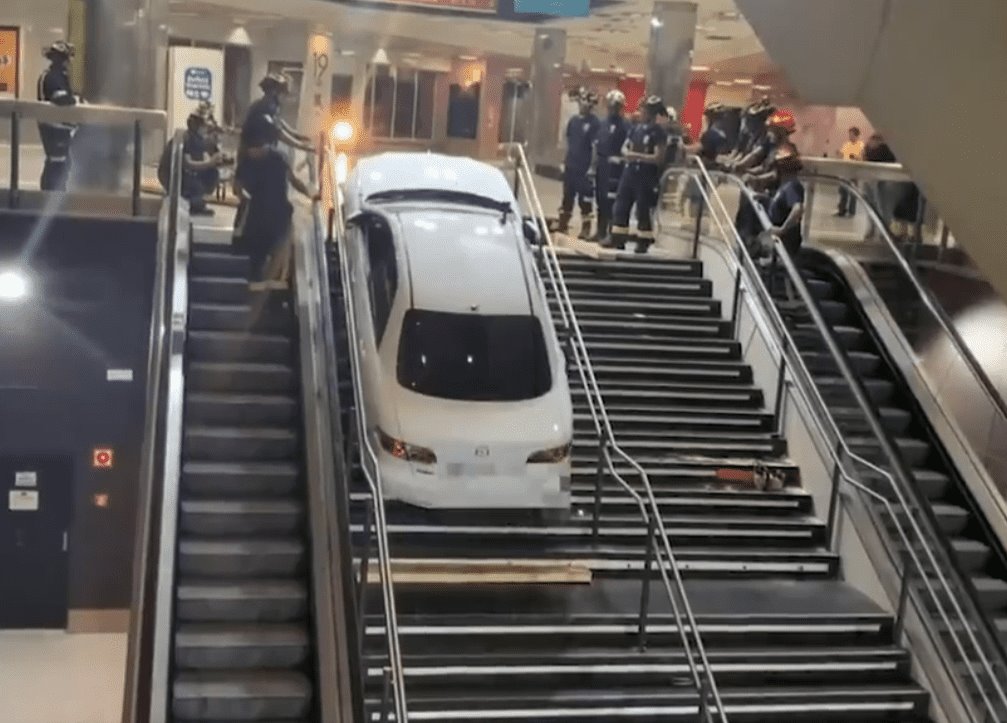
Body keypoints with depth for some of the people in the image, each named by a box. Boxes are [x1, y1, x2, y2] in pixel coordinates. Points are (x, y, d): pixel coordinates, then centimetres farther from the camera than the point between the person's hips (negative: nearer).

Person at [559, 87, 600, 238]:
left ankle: (586, 230, 2)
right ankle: (563, 226, 23)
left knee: (585, 199, -3)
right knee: (567, 196, 14)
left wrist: (592, 166, -17)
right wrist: (565, 161, 14)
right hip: (570, 165, 7)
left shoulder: (595, 123, -9)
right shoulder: (573, 120, 10)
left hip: (585, 167, -7)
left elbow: (596, 146, -13)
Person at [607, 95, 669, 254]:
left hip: (647, 176, -7)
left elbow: (658, 159, -17)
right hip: (630, 172, 7)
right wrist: (628, 153, -9)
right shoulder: (636, 128, 11)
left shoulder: (659, 132, -10)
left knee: (643, 209, -1)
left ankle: (643, 241, 7)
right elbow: (625, 147, 15)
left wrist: (637, 156, -20)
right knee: (621, 205, 8)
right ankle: (618, 237, 16)